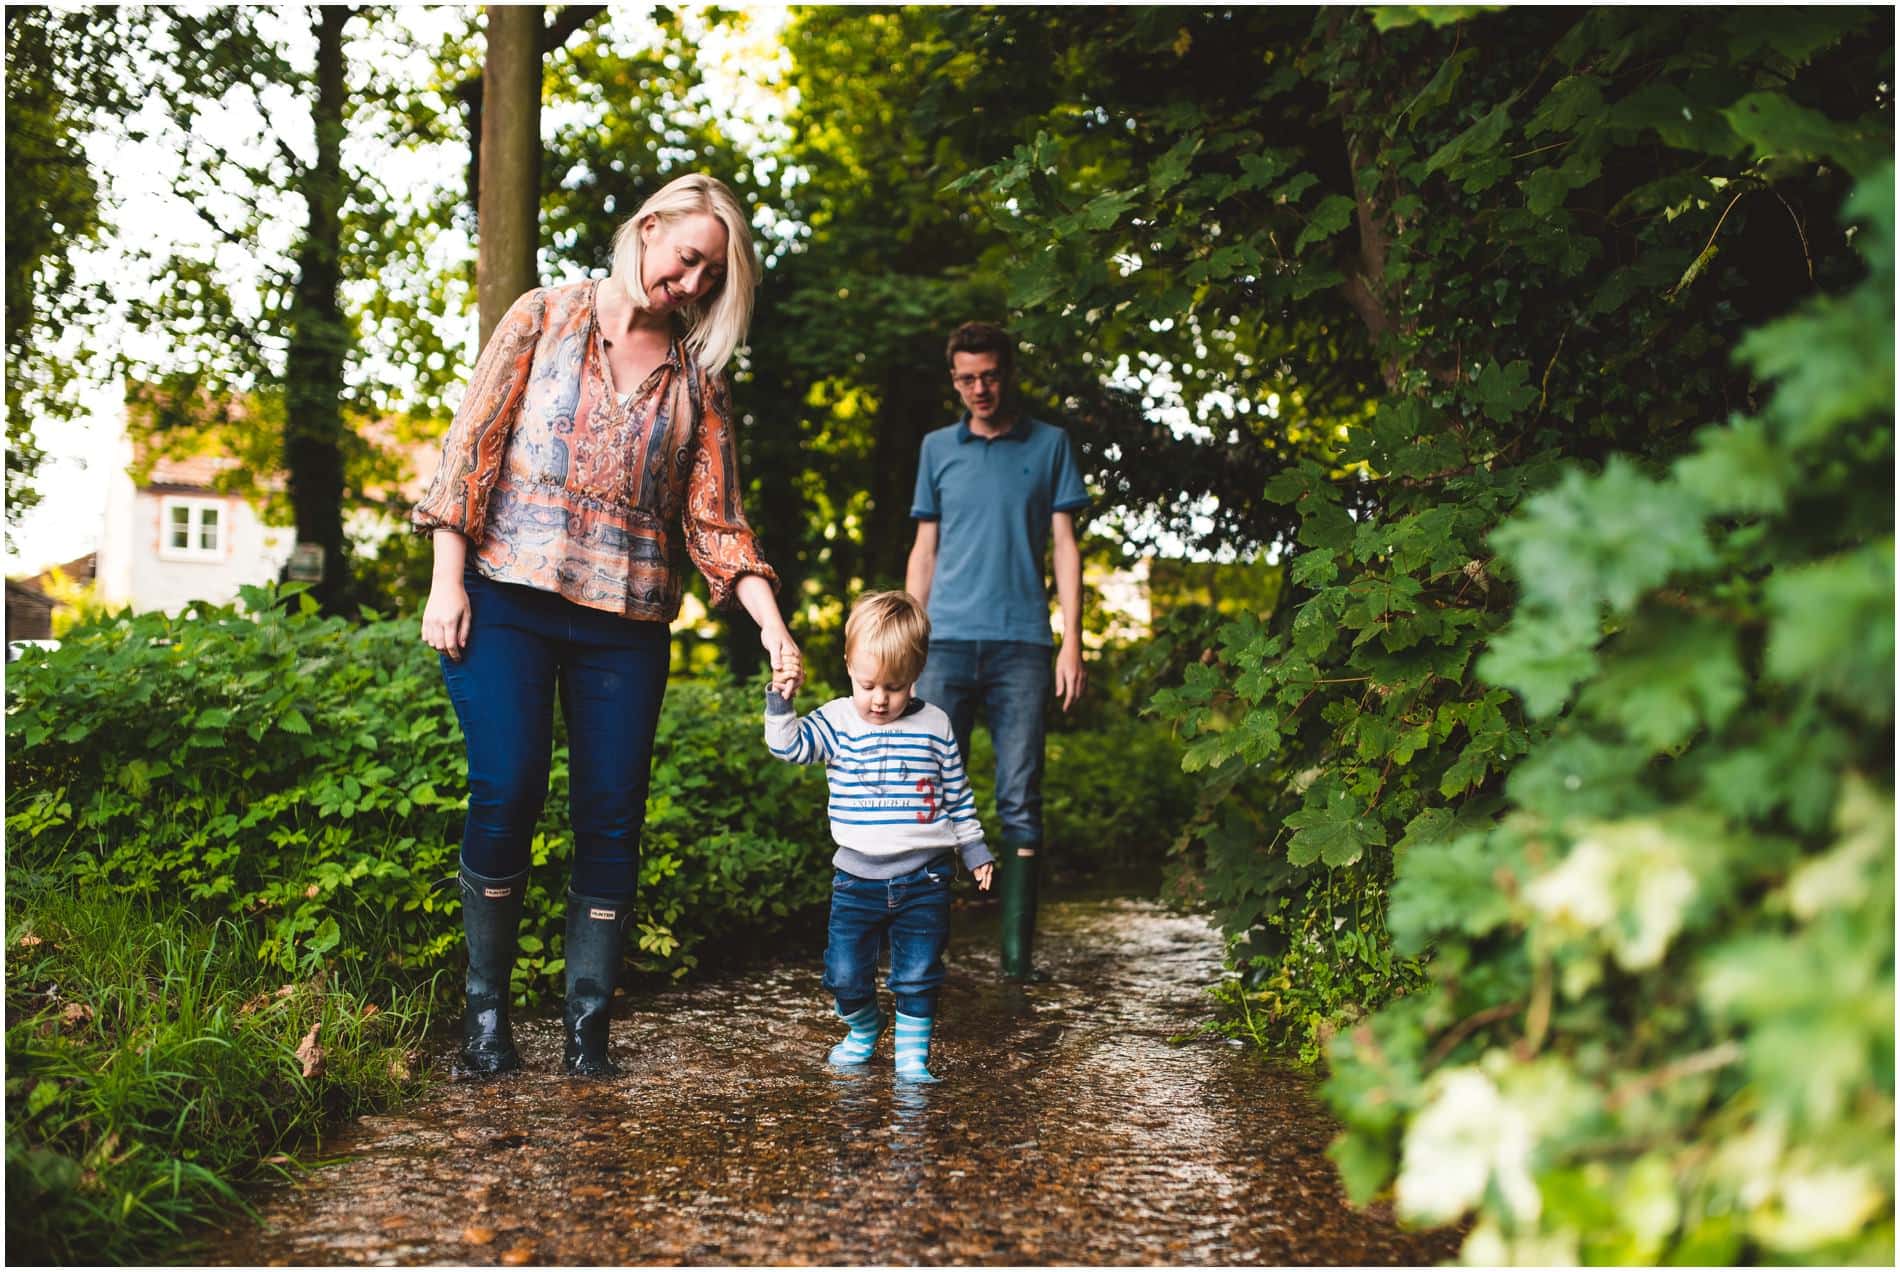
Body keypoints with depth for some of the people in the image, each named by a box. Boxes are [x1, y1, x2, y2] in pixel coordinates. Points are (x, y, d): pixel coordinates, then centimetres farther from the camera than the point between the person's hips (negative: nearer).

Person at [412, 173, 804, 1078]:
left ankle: (587, 1023, 8)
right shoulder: (546, 318, 6)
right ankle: (486, 1005, 4)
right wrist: (447, 580, -5)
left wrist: (773, 629, -4)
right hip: (507, 599, -2)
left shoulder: (696, 377, 12)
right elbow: (473, 443, 2)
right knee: (507, 792, -13)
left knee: (612, 816, -2)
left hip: (626, 621, 3)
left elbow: (716, 521, 8)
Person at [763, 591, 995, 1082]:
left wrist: (974, 850, 13)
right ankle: (863, 1030, 32)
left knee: (918, 975, 1)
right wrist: (780, 700, -28)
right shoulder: (836, 721, -1)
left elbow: (958, 794, 9)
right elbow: (789, 745, -14)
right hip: (857, 879, 1)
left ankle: (913, 1052, 19)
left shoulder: (934, 725, 0)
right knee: (845, 973, 4)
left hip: (923, 879, -1)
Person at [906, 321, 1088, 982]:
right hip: (947, 638, 2)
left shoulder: (1049, 444, 11)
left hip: (1022, 643, -1)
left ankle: (1017, 950, 2)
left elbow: (1064, 544, 8)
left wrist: (1072, 642, -1)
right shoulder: (937, 447, 16)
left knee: (1020, 802, -2)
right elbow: (924, 549, 17)